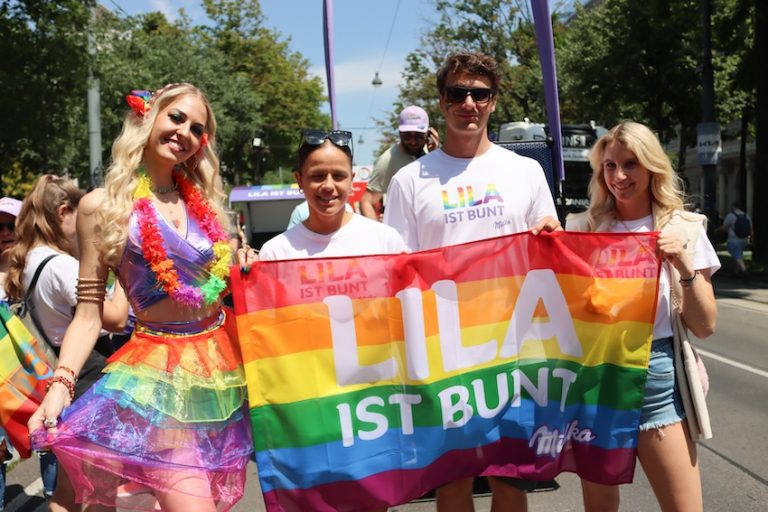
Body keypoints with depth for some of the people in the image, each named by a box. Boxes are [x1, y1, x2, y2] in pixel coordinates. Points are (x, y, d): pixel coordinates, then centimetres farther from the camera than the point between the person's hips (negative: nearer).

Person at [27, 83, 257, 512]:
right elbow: (89, 313, -7)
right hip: (160, 371, -5)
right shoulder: (103, 206, -4)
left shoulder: (203, 200, 10)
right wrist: (60, 384, -17)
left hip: (221, 363, 6)